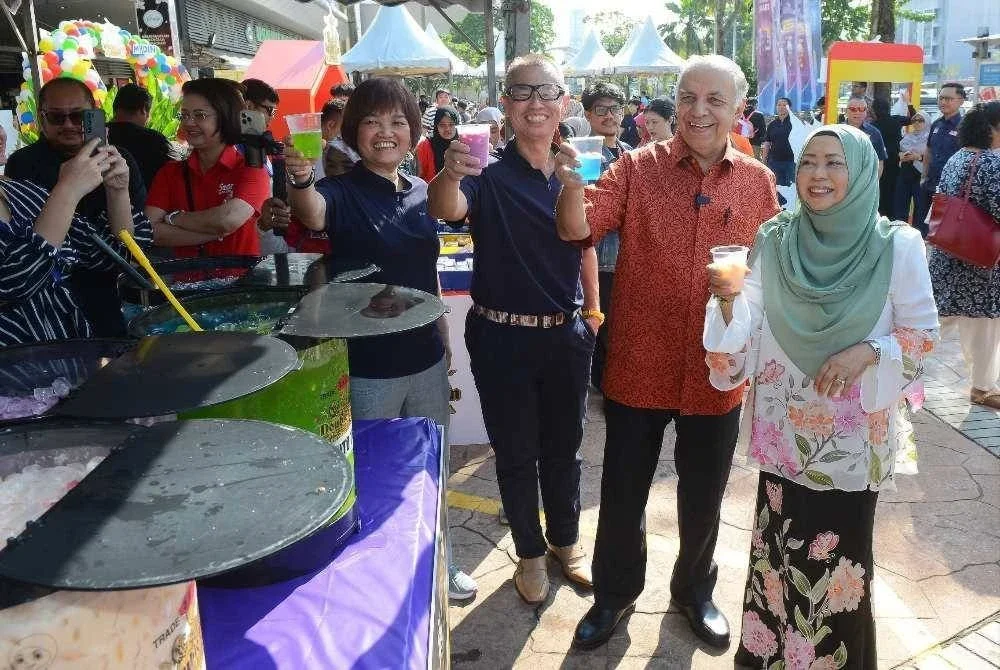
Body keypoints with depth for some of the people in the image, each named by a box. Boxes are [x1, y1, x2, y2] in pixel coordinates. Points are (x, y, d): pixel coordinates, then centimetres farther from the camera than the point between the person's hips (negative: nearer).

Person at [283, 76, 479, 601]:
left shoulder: (421, 193, 4)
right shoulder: (343, 191, -10)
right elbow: (313, 214, -35)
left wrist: (445, 342, 14)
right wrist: (301, 182, -56)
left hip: (427, 360, 5)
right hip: (367, 366, -5)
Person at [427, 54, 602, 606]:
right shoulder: (489, 175, -12)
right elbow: (447, 209, -33)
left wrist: (593, 308, 12)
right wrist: (449, 174, -53)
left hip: (567, 334, 4)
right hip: (503, 338, -3)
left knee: (563, 448, 19)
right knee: (516, 454, 12)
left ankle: (566, 542, 41)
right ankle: (530, 553, 33)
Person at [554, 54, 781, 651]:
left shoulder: (759, 182, 1)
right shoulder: (638, 167, -5)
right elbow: (578, 230, -15)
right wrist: (573, 186, -34)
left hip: (718, 371, 2)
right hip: (639, 365, -1)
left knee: (703, 495, 18)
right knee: (622, 490, 12)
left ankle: (695, 588, 44)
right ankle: (615, 591, 37)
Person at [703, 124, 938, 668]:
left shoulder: (898, 245, -10)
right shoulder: (773, 240, -3)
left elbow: (923, 332, -2)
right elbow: (744, 328, -6)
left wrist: (868, 352, -19)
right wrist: (731, 294, -26)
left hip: (855, 432, -2)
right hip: (786, 428, 2)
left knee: (841, 551, 11)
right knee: (781, 546, 12)